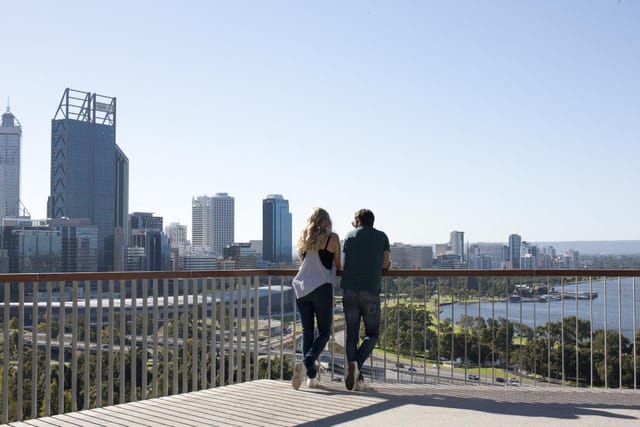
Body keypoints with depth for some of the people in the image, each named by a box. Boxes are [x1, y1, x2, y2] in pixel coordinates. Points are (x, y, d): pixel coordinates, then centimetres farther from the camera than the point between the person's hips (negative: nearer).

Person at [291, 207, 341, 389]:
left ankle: (312, 376, 9)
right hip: (322, 287, -4)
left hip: (302, 288, 4)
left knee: (307, 332, 9)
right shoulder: (332, 238, 0)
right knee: (324, 332, 3)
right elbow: (338, 266, 7)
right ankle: (306, 364, -19)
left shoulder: (303, 238, 12)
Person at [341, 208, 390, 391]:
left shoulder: (350, 236, 15)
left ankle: (357, 378, 1)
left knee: (351, 335, 6)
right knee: (372, 334, 8)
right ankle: (356, 364, -17)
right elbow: (385, 264, 5)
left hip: (349, 290, 2)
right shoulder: (381, 236, 11)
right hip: (371, 291, -2)